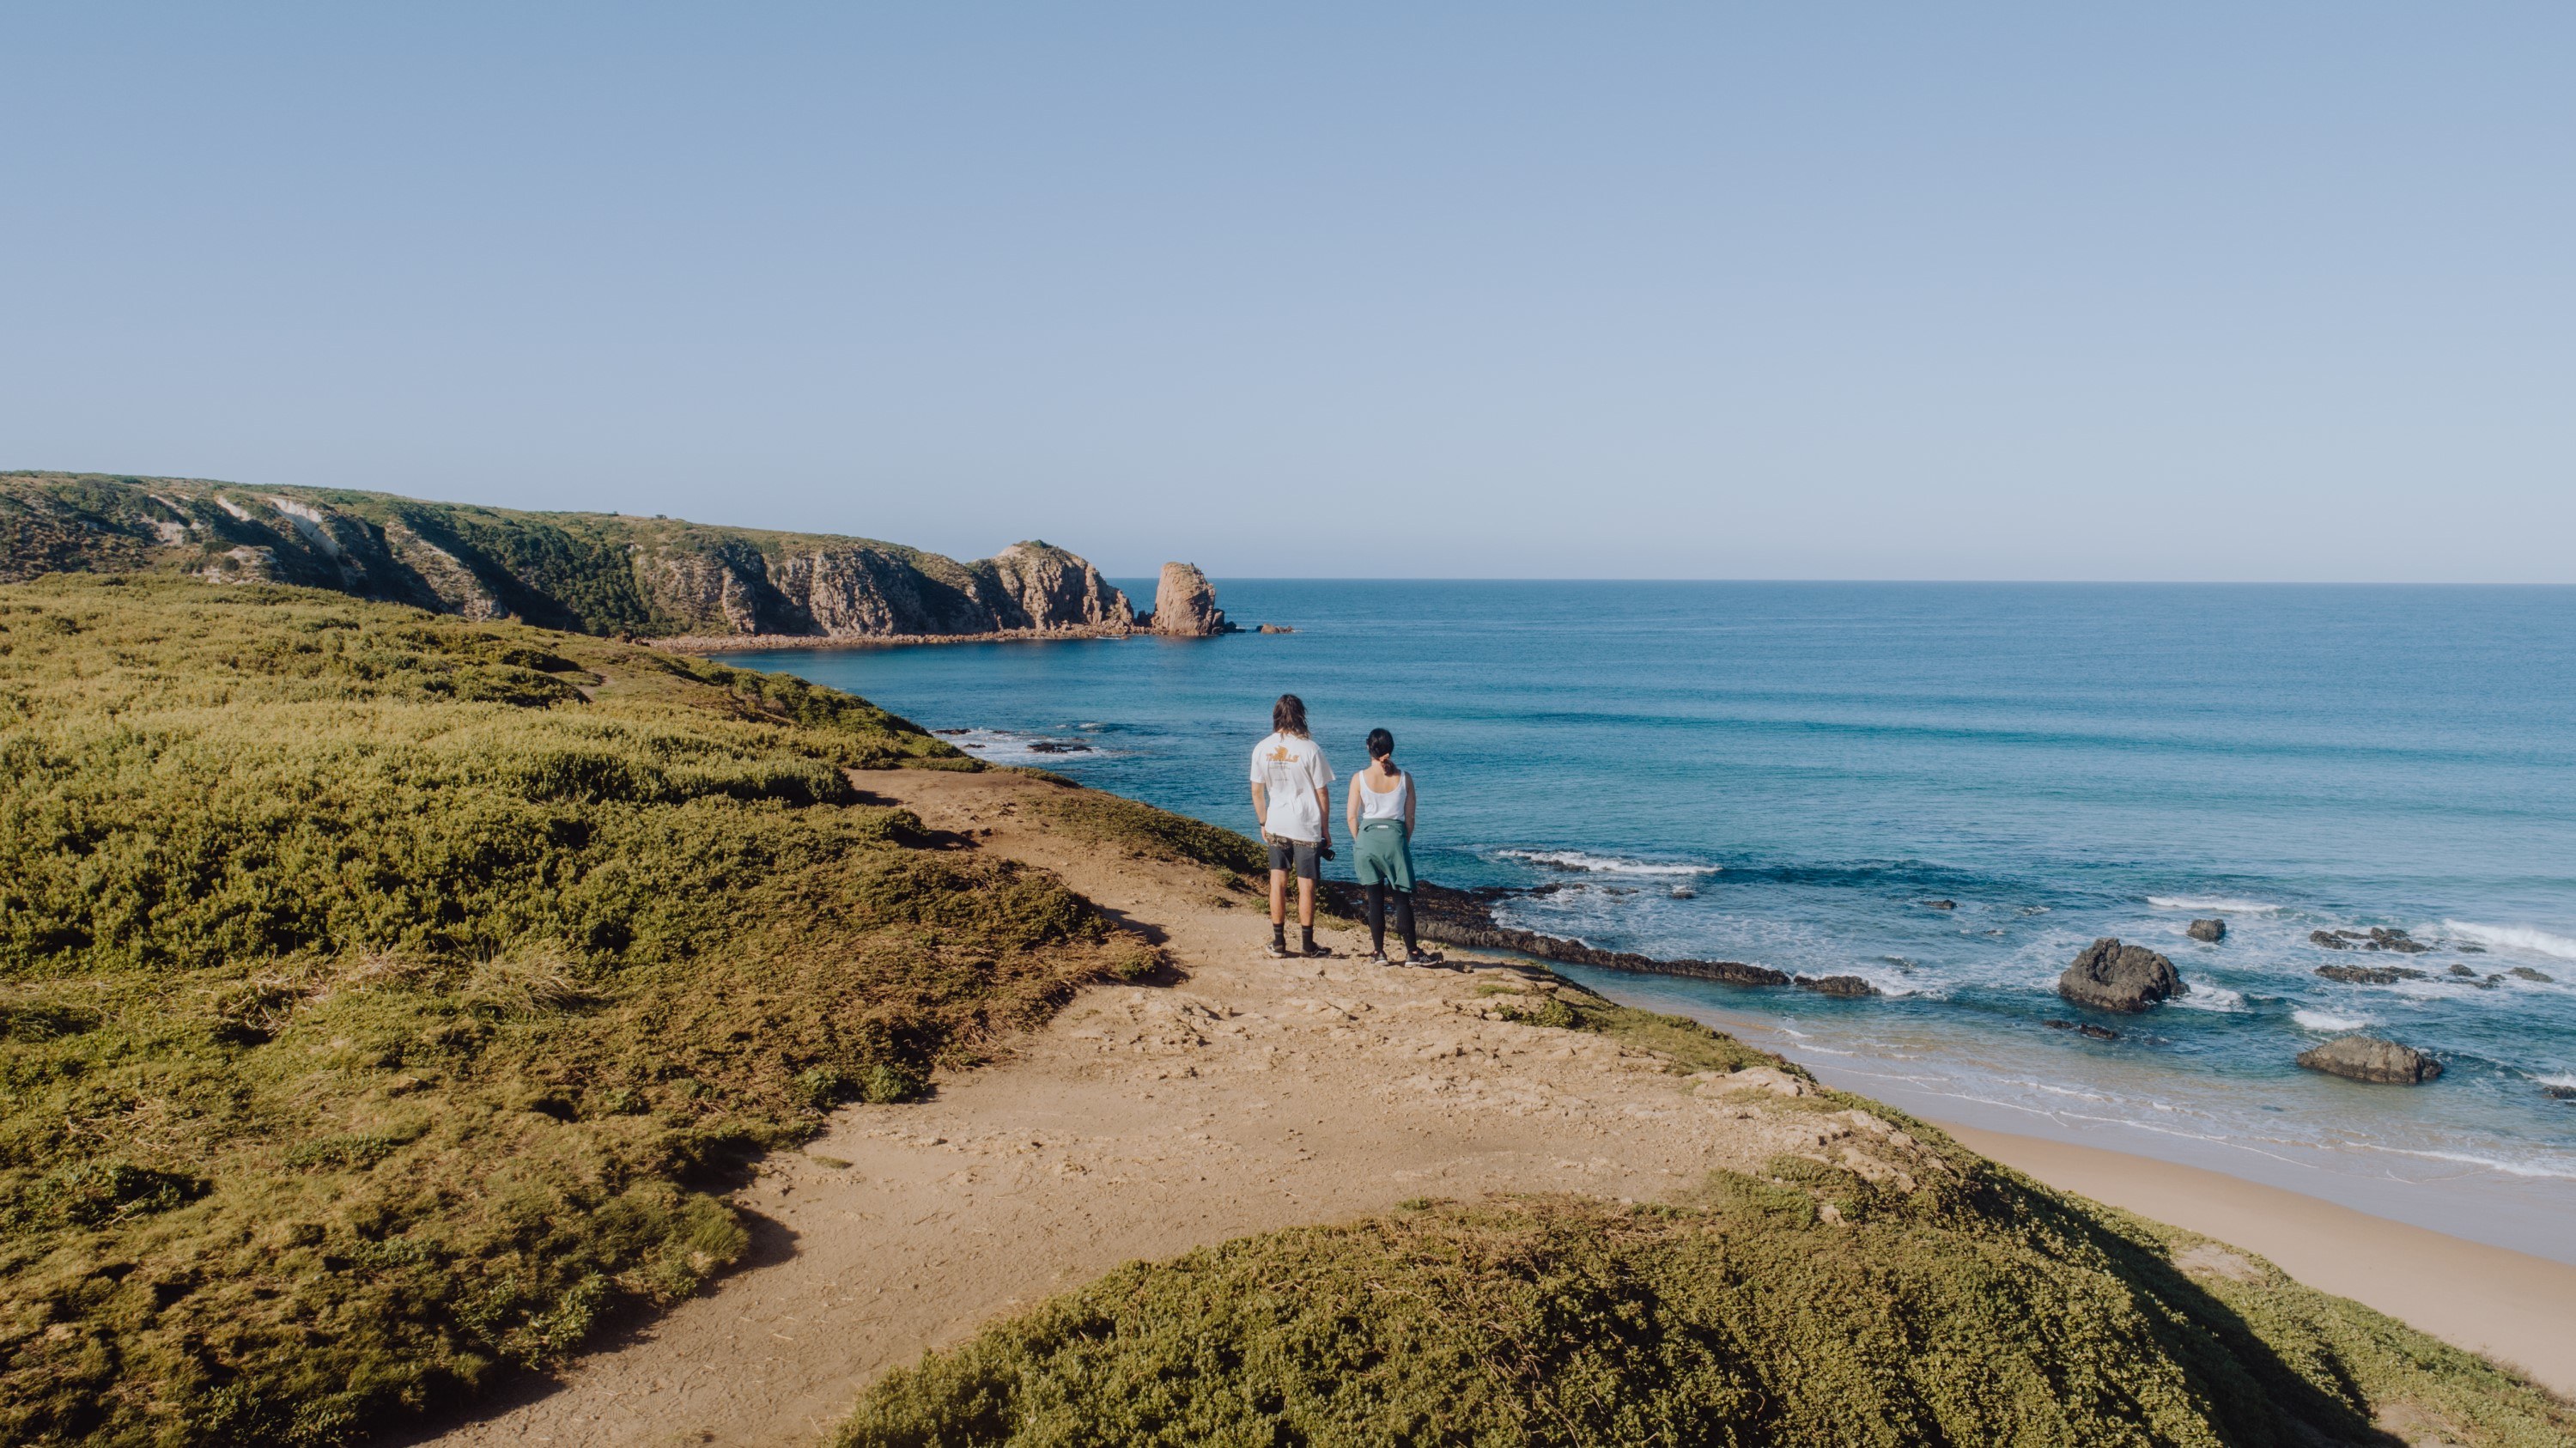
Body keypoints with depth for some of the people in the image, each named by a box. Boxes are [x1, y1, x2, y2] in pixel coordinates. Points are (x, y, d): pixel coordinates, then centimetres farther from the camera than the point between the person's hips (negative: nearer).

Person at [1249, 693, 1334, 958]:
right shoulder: (1310, 749, -13)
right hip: (1307, 827, -3)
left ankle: (1278, 942, 15)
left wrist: (1263, 823, 16)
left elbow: (1257, 791, 4)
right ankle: (1306, 944, 13)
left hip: (1276, 826, 3)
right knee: (1306, 885, 6)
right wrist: (1326, 827, 3)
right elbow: (1322, 792, -8)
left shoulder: (1261, 749, -3)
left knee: (1278, 882, 11)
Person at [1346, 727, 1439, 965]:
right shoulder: (1404, 778, -1)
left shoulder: (1359, 778, -4)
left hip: (1367, 838, 0)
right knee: (1403, 897, 6)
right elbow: (1410, 817, 3)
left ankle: (1378, 952, 10)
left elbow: (1351, 817, -2)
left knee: (1375, 899, 6)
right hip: (1395, 837, 0)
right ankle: (1412, 952, 8)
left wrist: (1359, 842, 11)